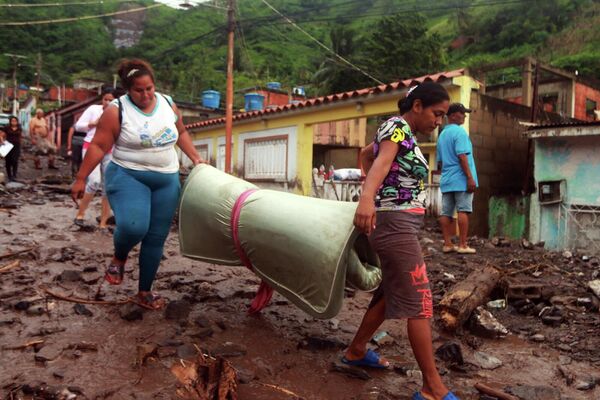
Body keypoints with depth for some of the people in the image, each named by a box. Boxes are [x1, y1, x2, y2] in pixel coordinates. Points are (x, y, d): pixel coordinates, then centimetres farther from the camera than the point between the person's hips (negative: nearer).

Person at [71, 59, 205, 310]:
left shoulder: (168, 104, 4)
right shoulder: (117, 110, -9)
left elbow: (181, 133, 19)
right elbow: (98, 146, -9)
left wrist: (195, 159, 11)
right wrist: (81, 179, -11)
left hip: (167, 180, 4)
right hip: (128, 176, -4)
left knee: (156, 238, 5)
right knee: (133, 227, -27)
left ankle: (145, 292, 20)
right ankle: (119, 258, 9)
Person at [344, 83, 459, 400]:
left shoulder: (403, 133, 16)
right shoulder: (397, 126, -11)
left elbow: (365, 154, 31)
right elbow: (381, 161, -32)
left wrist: (378, 191, 22)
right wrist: (367, 198, -50)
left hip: (400, 224, 10)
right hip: (396, 224, -10)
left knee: (390, 292, 18)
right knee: (419, 302, -7)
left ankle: (356, 352, 32)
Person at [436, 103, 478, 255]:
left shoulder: (442, 134, 19)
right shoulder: (459, 131, -7)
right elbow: (462, 156, -17)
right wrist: (470, 177, -19)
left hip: (446, 180, 8)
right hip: (461, 179, -8)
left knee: (446, 212, 3)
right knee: (463, 211, -5)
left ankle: (447, 244, 5)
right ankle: (462, 245, -4)